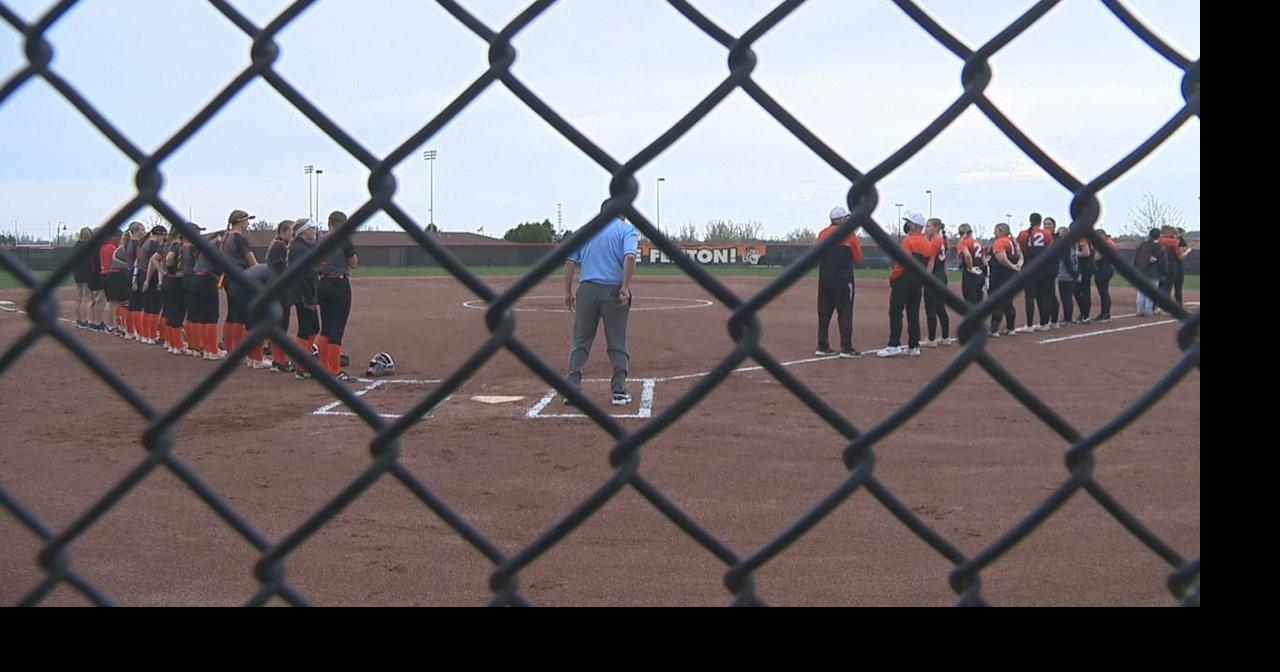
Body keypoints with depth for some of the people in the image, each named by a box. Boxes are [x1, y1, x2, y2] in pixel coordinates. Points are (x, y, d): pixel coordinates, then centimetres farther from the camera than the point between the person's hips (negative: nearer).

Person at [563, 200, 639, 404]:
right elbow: (629, 257, -15)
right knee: (617, 343, 6)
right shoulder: (626, 229, 4)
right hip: (614, 290, -2)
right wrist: (625, 287, -17)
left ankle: (572, 389, 2)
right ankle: (619, 391, 5)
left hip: (587, 289, 2)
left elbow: (570, 261, 8)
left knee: (580, 341, 7)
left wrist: (568, 292, 10)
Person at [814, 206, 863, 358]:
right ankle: (846, 348, -3)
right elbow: (858, 258, -2)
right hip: (843, 278, -5)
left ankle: (822, 346, 10)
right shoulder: (848, 234, -6)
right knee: (845, 313, -2)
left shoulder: (822, 234, 8)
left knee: (824, 312, 9)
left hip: (824, 278, 5)